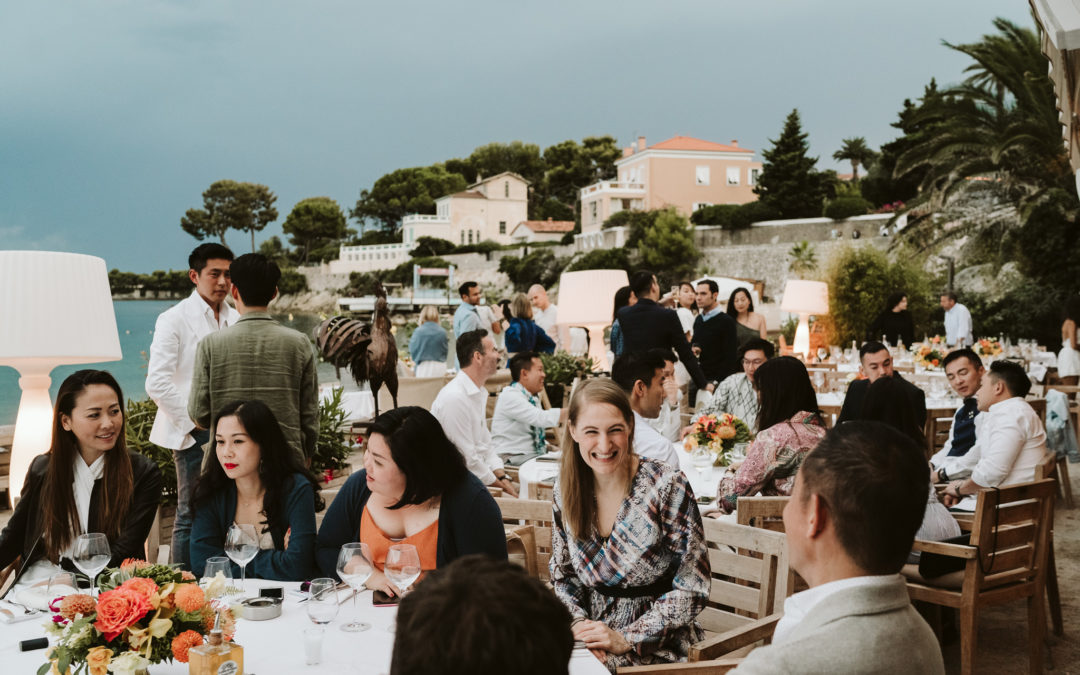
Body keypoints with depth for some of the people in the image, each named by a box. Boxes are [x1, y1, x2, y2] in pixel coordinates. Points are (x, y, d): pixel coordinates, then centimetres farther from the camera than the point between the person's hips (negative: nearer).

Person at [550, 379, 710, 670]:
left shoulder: (667, 486, -13)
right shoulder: (566, 491, 0)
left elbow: (691, 590, -12)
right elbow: (563, 576, 11)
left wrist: (626, 640, -16)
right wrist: (579, 623, -8)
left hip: (655, 646, -4)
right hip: (593, 639, 5)